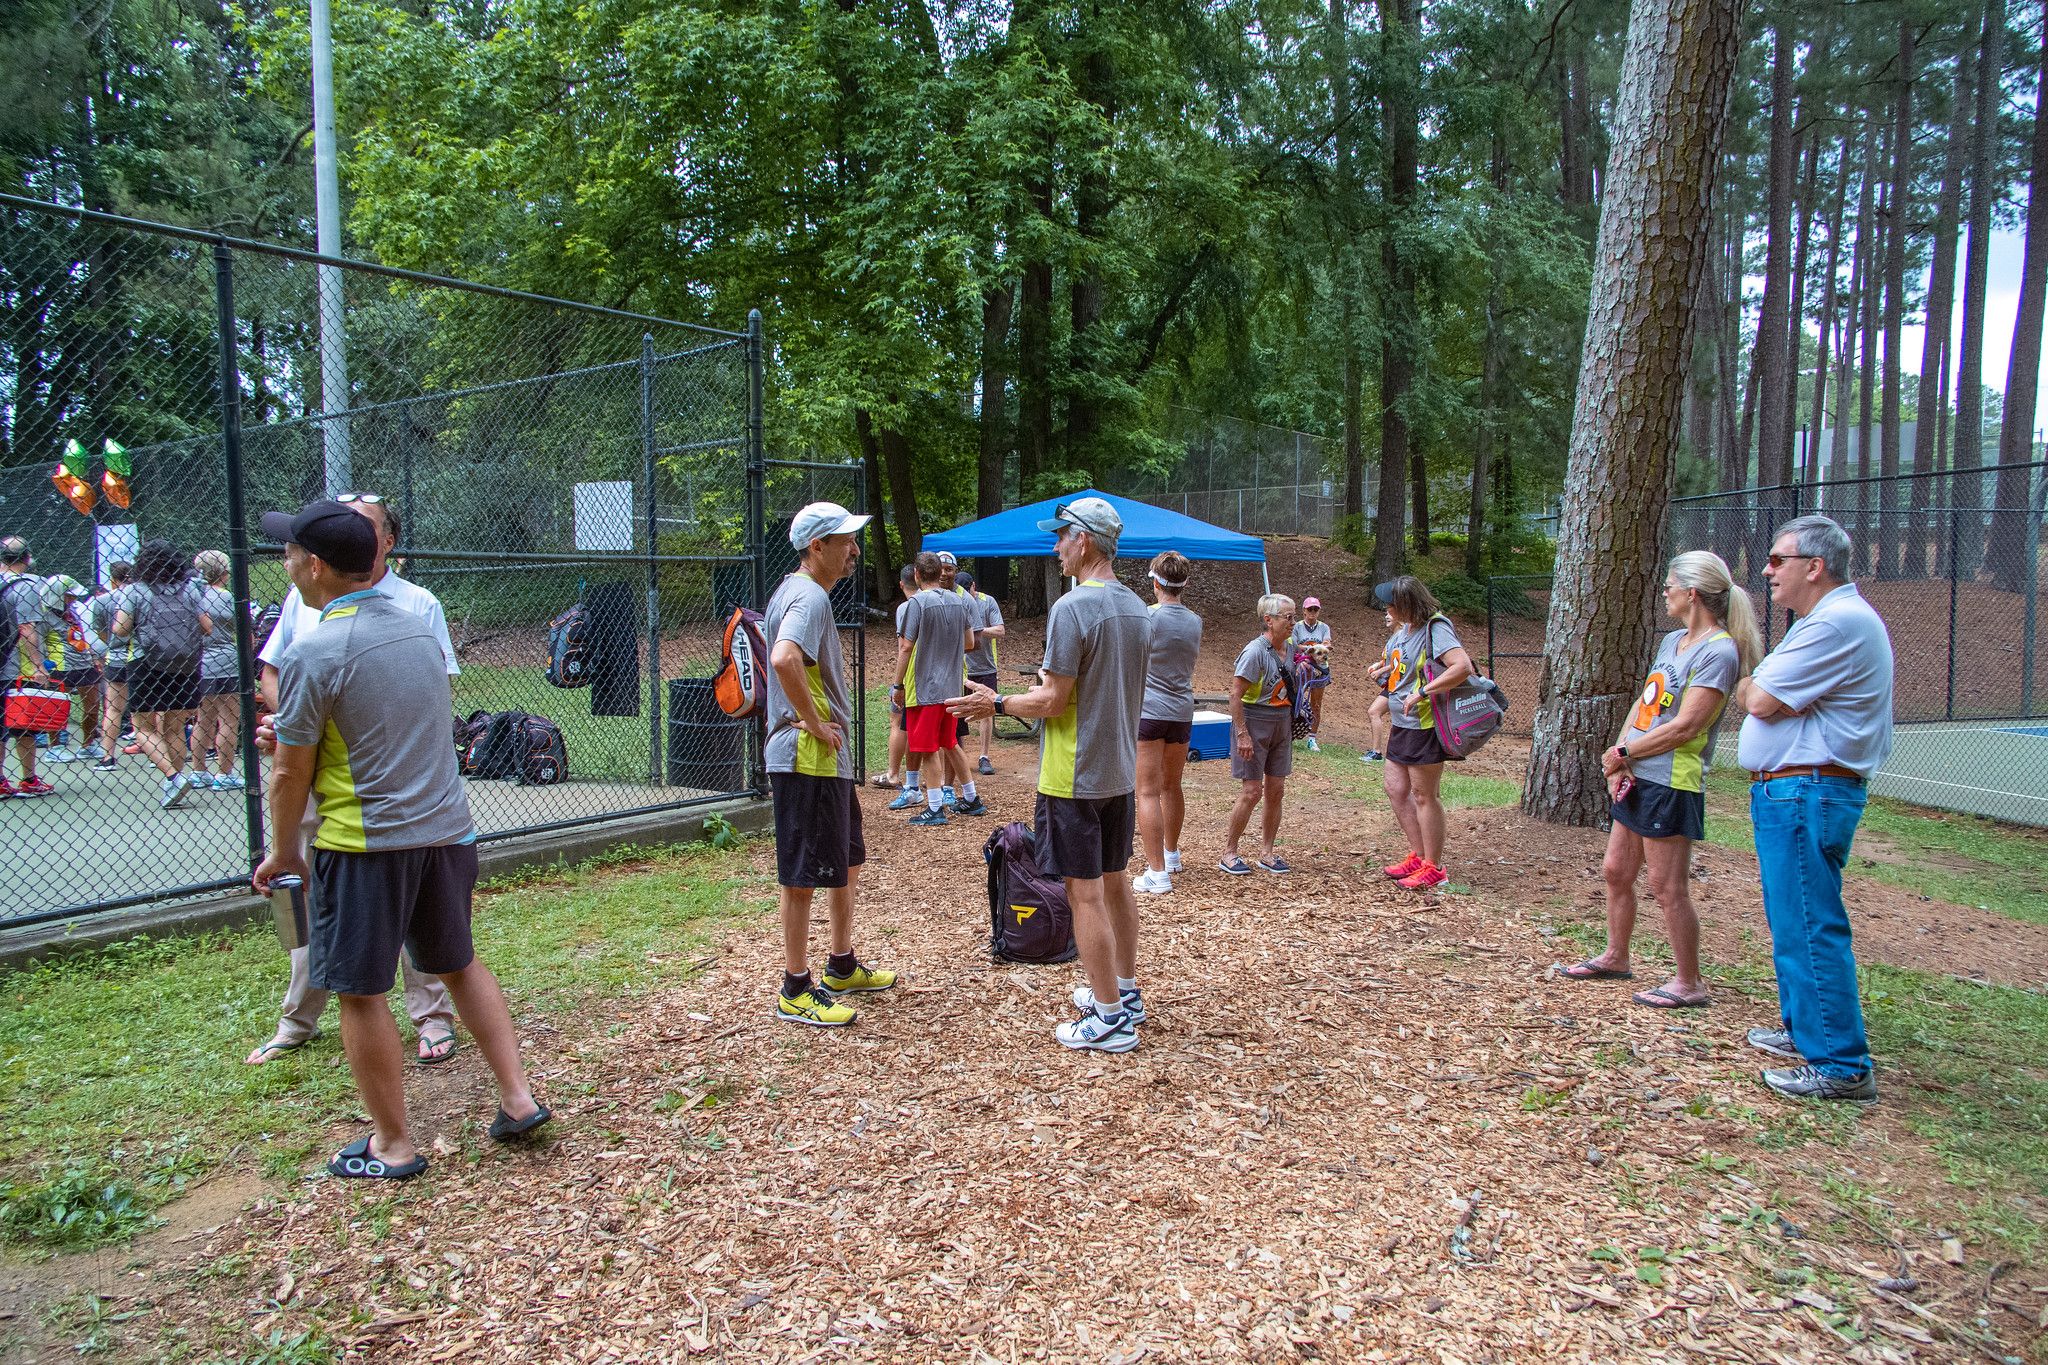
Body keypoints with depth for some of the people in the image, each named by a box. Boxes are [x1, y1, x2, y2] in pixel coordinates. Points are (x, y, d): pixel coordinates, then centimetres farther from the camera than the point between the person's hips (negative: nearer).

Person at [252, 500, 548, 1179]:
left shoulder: (315, 651, -14)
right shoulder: (417, 626, 6)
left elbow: (290, 774, -9)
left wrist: (283, 852, 6)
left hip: (366, 843, -7)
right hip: (447, 829, 7)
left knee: (360, 991, 8)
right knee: (459, 964, 21)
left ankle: (392, 1147, 18)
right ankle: (518, 1098, 22)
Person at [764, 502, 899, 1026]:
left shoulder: (795, 591, 16)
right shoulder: (810, 596, -17)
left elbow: (785, 658, 26)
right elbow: (784, 659, -36)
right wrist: (816, 724, -23)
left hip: (827, 759, 11)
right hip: (809, 760, -11)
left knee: (847, 861, 20)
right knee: (805, 875, -1)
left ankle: (843, 968, 34)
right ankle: (795, 991, 9)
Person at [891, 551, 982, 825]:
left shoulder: (917, 603, -13)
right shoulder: (958, 601, 7)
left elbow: (906, 648, -14)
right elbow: (970, 642, 13)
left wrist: (898, 685, -8)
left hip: (925, 687, -7)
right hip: (951, 686, 7)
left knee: (928, 749, 0)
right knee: (949, 744, 18)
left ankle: (935, 808, 3)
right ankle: (972, 799, 24)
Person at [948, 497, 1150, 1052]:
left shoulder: (1072, 609, -19)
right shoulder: (1138, 609, 8)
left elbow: (1052, 702, -19)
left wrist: (996, 703, -3)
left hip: (1075, 777, -9)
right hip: (1121, 772, 9)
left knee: (1085, 894, -1)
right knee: (1115, 882, 19)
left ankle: (1109, 1019, 6)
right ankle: (1125, 991, 32)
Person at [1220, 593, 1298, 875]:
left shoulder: (1284, 650, 8)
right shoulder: (1255, 651, -16)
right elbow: (1236, 694, -19)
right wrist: (1242, 734, -22)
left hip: (1281, 726, 8)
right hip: (1255, 724, -8)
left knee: (1276, 791, 8)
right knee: (1251, 791, -7)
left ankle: (1267, 852, 20)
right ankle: (1228, 854, 5)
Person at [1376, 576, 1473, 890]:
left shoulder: (1435, 629, -19)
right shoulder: (1405, 629, 8)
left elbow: (1463, 667, -33)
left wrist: (1421, 693, -32)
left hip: (1424, 726, -10)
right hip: (1402, 724, 10)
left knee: (1423, 796, -1)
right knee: (1396, 789, 13)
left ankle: (1434, 868, 10)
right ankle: (1418, 855, 25)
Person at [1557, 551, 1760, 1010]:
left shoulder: (1719, 651, -15)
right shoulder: (1672, 641, 12)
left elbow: (1683, 727, -20)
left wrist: (1624, 752, -11)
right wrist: (1620, 758, -1)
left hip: (1673, 785, -9)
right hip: (1637, 779, 9)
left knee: (1668, 888, -1)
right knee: (1616, 871, 17)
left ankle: (1689, 983, 13)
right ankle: (1615, 958, 33)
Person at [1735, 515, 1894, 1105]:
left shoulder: (1839, 622, -17)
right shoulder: (1828, 619, 20)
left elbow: (1761, 702, -17)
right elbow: (1775, 701, 17)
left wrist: (1747, 686, 3)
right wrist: (1759, 689, -3)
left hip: (1807, 794, -11)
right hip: (1788, 791, 11)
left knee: (1808, 927, -8)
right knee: (1793, 920, 20)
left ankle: (1842, 1066, -2)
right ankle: (1803, 1029, 32)